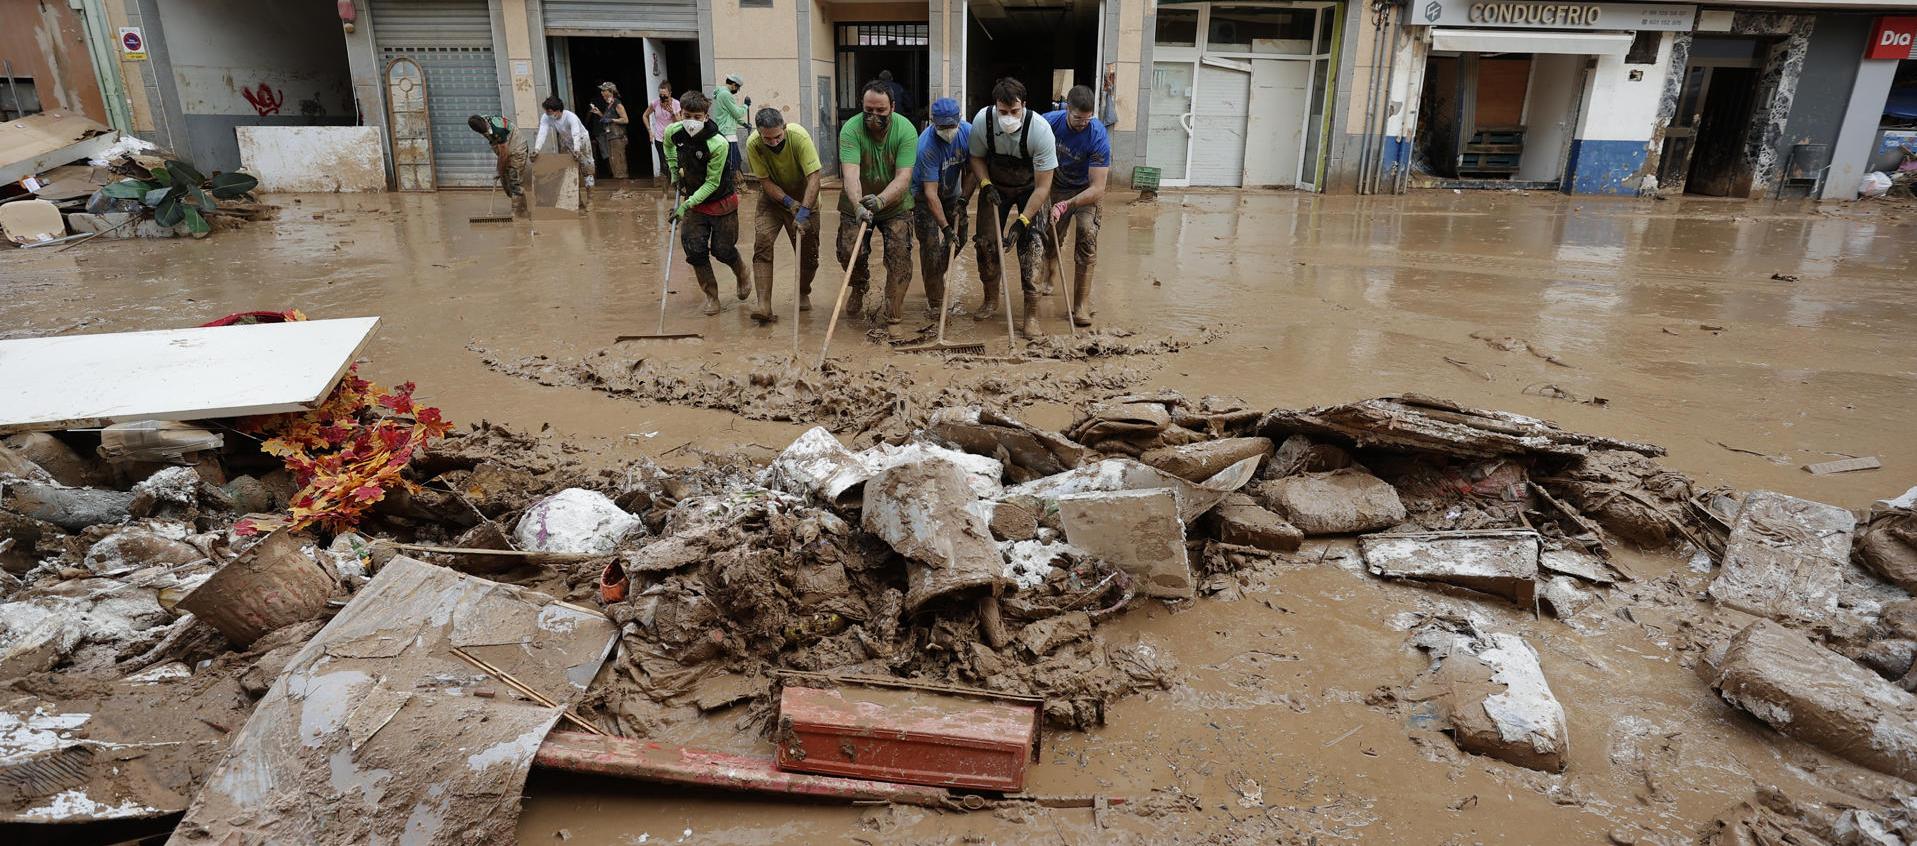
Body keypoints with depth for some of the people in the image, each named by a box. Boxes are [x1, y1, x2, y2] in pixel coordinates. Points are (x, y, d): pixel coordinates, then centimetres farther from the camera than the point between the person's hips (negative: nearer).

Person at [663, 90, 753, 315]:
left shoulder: (717, 144, -28)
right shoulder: (673, 132, -12)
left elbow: (712, 183, -24)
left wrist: (686, 205, -28)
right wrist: (674, 170, 9)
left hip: (722, 200, -4)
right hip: (693, 199, 4)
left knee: (722, 250, 3)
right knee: (694, 249, -5)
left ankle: (743, 273, 37)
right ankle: (711, 295, 12)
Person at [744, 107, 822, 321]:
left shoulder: (799, 136, -30)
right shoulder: (753, 144, -23)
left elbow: (814, 176, -31)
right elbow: (766, 181, -17)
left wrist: (804, 212, -38)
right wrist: (789, 202, -30)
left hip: (804, 196, -1)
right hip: (772, 196, 1)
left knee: (809, 251, 1)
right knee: (762, 241, -18)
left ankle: (803, 294, 30)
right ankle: (764, 305, -21)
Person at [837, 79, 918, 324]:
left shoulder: (905, 130, -20)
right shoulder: (851, 129, -20)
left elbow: (903, 177, -28)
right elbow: (850, 174, -33)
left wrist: (880, 200, -48)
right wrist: (858, 206, -52)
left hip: (895, 204, 0)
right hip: (857, 205, 1)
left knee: (900, 253, -12)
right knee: (849, 252, -7)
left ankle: (893, 313, 0)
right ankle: (858, 288, 28)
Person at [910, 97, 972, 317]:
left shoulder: (968, 133, -17)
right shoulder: (927, 145, -33)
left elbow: (970, 171, -4)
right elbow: (931, 193, -33)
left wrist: (962, 201, -13)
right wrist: (945, 227, -35)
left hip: (951, 193, 6)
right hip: (924, 195, -5)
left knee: (959, 238, 7)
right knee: (931, 245, -12)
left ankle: (936, 276, 33)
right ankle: (935, 302, -4)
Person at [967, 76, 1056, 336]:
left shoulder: (1040, 130, -32)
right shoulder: (982, 120, -23)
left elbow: (1043, 186, -28)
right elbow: (977, 157, -2)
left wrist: (1022, 221, -33)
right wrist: (985, 184, -20)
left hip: (1030, 189, -3)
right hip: (995, 186, 3)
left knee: (1031, 244, -15)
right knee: (986, 241, -1)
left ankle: (1032, 313, -8)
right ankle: (991, 300, 21)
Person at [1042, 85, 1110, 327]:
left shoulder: (1098, 137, -31)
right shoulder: (1050, 122, -22)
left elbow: (1097, 188, -33)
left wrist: (1065, 206, -43)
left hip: (1087, 190, -3)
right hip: (1057, 186, 3)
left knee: (1087, 234, -20)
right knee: (1050, 237, -1)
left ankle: (1081, 305, -17)